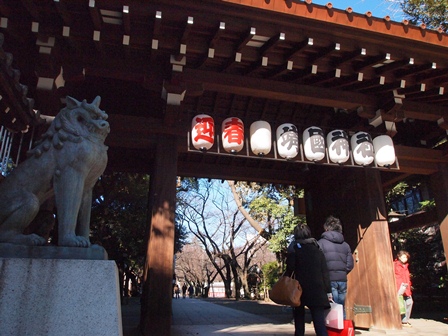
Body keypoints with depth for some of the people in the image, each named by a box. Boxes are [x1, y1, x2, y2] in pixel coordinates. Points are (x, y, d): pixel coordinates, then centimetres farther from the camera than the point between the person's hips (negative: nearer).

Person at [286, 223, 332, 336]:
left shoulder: (294, 247, 2)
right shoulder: (317, 248, 12)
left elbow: (290, 268, -8)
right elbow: (325, 271, 9)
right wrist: (328, 290, 11)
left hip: (301, 288, -2)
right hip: (318, 289, 2)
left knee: (299, 314, 17)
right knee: (319, 320, -3)